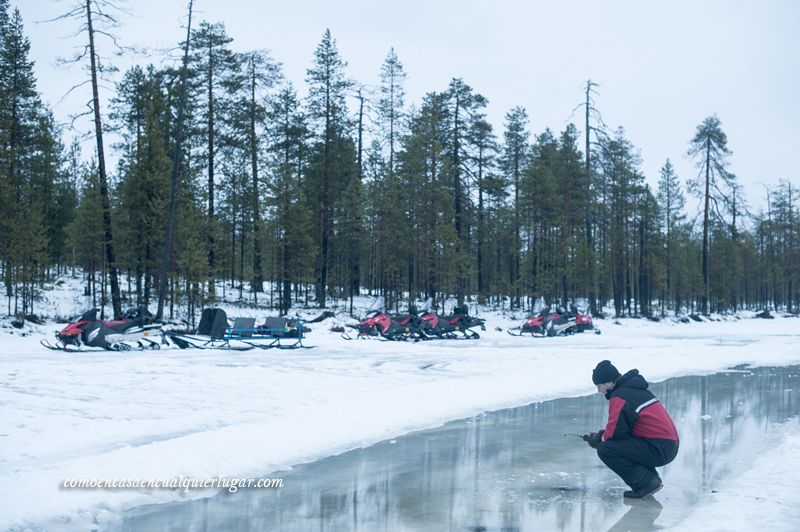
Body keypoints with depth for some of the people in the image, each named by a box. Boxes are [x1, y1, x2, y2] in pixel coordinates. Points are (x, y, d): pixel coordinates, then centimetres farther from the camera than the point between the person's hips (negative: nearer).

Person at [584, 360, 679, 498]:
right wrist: (600, 435, 15)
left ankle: (645, 483, -9)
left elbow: (615, 433, -14)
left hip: (658, 449, -10)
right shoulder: (634, 389, 18)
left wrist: (597, 439, 6)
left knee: (605, 450, -13)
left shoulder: (619, 397, -12)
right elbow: (622, 427, 24)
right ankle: (652, 479, 14)